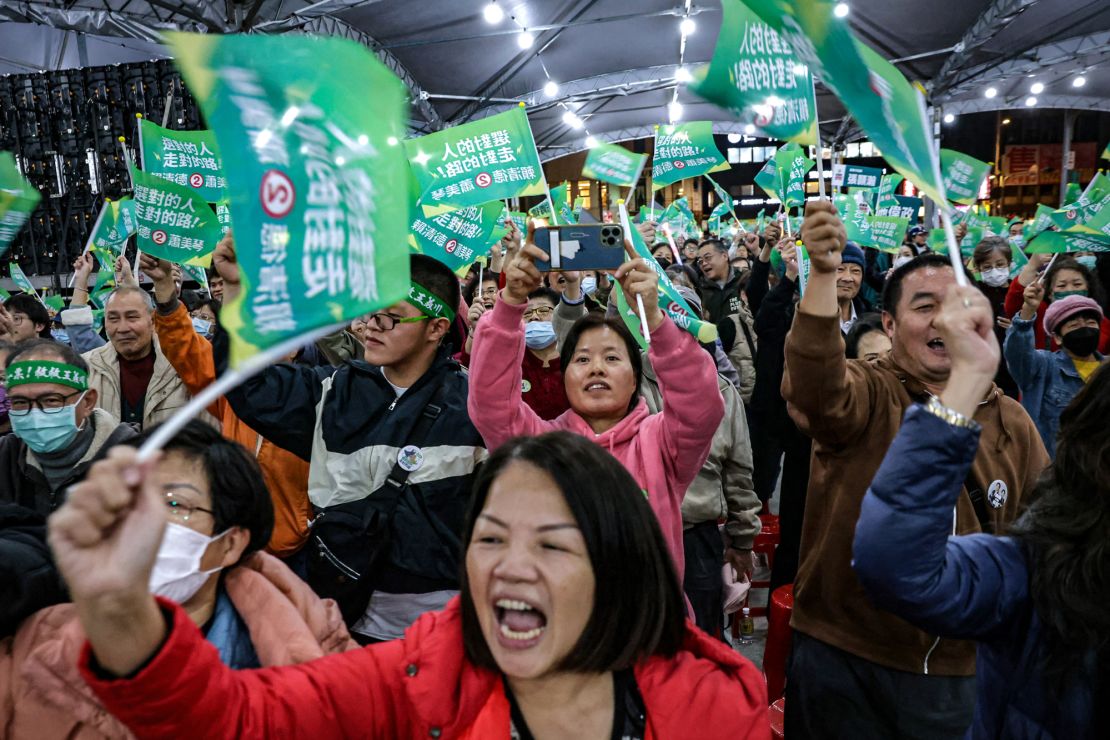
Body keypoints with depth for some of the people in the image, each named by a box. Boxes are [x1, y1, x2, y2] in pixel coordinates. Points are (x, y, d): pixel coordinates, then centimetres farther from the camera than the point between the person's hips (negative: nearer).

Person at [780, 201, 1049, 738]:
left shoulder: (1012, 422, 4)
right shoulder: (866, 397, -9)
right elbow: (813, 382, -33)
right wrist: (824, 272, -45)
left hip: (960, 669, 4)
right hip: (843, 658, -3)